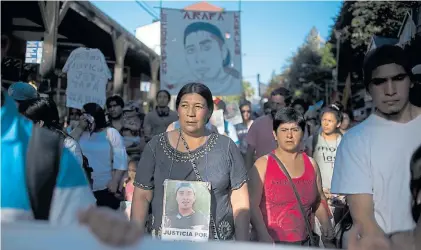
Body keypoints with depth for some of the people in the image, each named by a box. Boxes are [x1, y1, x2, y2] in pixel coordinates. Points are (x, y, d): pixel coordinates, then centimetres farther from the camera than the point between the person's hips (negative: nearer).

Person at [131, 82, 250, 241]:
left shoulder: (226, 147, -3)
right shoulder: (156, 147, -3)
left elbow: (239, 199, -1)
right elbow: (142, 196, 0)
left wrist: (242, 243, -4)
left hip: (216, 241, 0)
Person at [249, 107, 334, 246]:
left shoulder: (311, 164, 5)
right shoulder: (263, 164, -8)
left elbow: (319, 200, 16)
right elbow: (252, 204, -13)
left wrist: (326, 225, 3)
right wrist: (263, 234, -24)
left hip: (304, 242, 4)